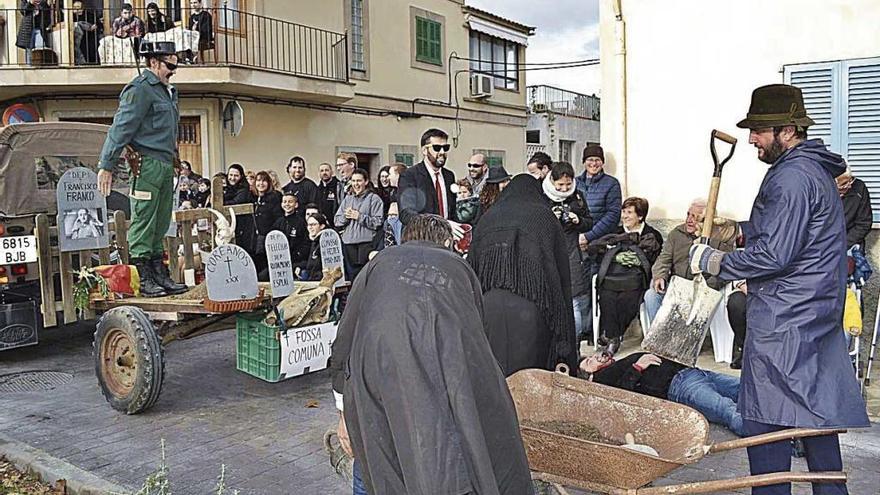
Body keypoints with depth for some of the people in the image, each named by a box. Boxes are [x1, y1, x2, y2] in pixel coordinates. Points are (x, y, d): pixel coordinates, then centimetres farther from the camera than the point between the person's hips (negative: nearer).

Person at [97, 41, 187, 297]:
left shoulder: (168, 91, 20)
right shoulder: (140, 89, -7)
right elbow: (121, 127, -12)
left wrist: (173, 161, 17)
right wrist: (106, 166, -14)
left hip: (166, 165, 9)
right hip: (147, 164, -9)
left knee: (161, 224, 11)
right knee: (144, 221, -5)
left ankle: (161, 276, 16)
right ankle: (142, 278, -1)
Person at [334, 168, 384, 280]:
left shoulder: (373, 198, 0)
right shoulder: (347, 199, 19)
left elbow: (378, 222, -10)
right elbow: (336, 221, 16)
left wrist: (359, 216, -10)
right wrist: (345, 216, -4)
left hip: (366, 244, -5)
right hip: (348, 244, 5)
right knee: (351, 274, 8)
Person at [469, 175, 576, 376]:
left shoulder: (487, 218, 20)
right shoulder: (545, 217, 14)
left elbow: (472, 268, 17)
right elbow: (562, 272, 8)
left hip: (488, 304, 2)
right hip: (530, 306, -2)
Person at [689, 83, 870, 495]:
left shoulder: (790, 178, -18)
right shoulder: (817, 169, 15)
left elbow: (773, 255, -23)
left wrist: (715, 262, -13)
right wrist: (743, 231, 13)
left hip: (781, 322, -10)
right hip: (819, 316, 10)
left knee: (767, 420, -2)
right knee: (816, 410, 19)